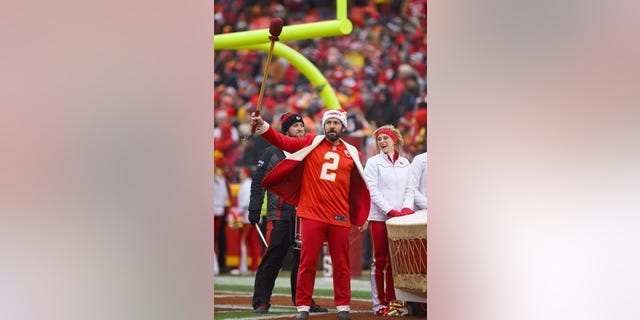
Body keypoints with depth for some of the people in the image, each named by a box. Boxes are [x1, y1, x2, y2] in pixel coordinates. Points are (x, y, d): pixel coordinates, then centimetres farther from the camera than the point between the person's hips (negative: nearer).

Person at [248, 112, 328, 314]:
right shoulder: (273, 153, 2)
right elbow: (258, 182, 0)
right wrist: (254, 210, -7)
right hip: (280, 215, -5)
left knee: (303, 259, 6)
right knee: (272, 259, -7)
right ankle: (261, 302, -2)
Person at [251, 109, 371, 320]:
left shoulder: (351, 153, 10)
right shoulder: (311, 143, 7)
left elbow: (359, 186, 13)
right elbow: (283, 142, -4)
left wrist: (362, 217, 12)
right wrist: (263, 126, -19)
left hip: (340, 217, 1)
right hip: (312, 214, -1)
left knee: (341, 263, 6)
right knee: (308, 262, 0)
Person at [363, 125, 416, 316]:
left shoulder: (405, 163, 13)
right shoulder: (373, 163, 2)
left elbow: (409, 189, 10)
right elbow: (373, 192, -6)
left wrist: (406, 208, -8)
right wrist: (391, 211, -14)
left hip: (398, 218, 3)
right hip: (379, 217, -3)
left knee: (394, 261, 4)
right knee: (379, 261, -3)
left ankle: (391, 300, 10)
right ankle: (379, 303, 0)